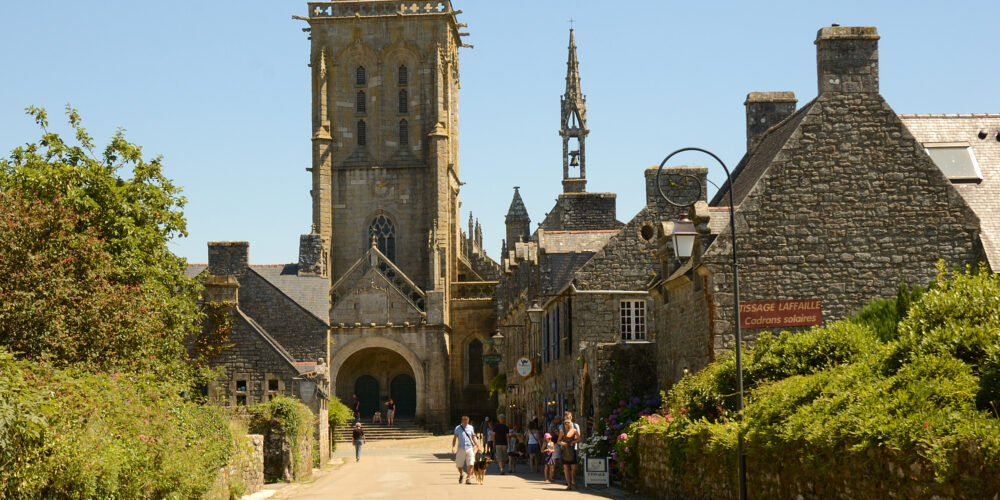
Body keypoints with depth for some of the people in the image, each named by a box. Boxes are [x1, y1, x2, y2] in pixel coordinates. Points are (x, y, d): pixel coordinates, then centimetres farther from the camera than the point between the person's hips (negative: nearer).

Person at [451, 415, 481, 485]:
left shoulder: (471, 428, 8)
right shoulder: (458, 428, 4)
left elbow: (474, 438, 15)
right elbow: (455, 438, 2)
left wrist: (478, 446, 9)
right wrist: (453, 447, -11)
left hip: (469, 448, 1)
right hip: (461, 448, 0)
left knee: (470, 464, -11)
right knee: (459, 465, 5)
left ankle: (468, 478, -7)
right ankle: (461, 475, 34)